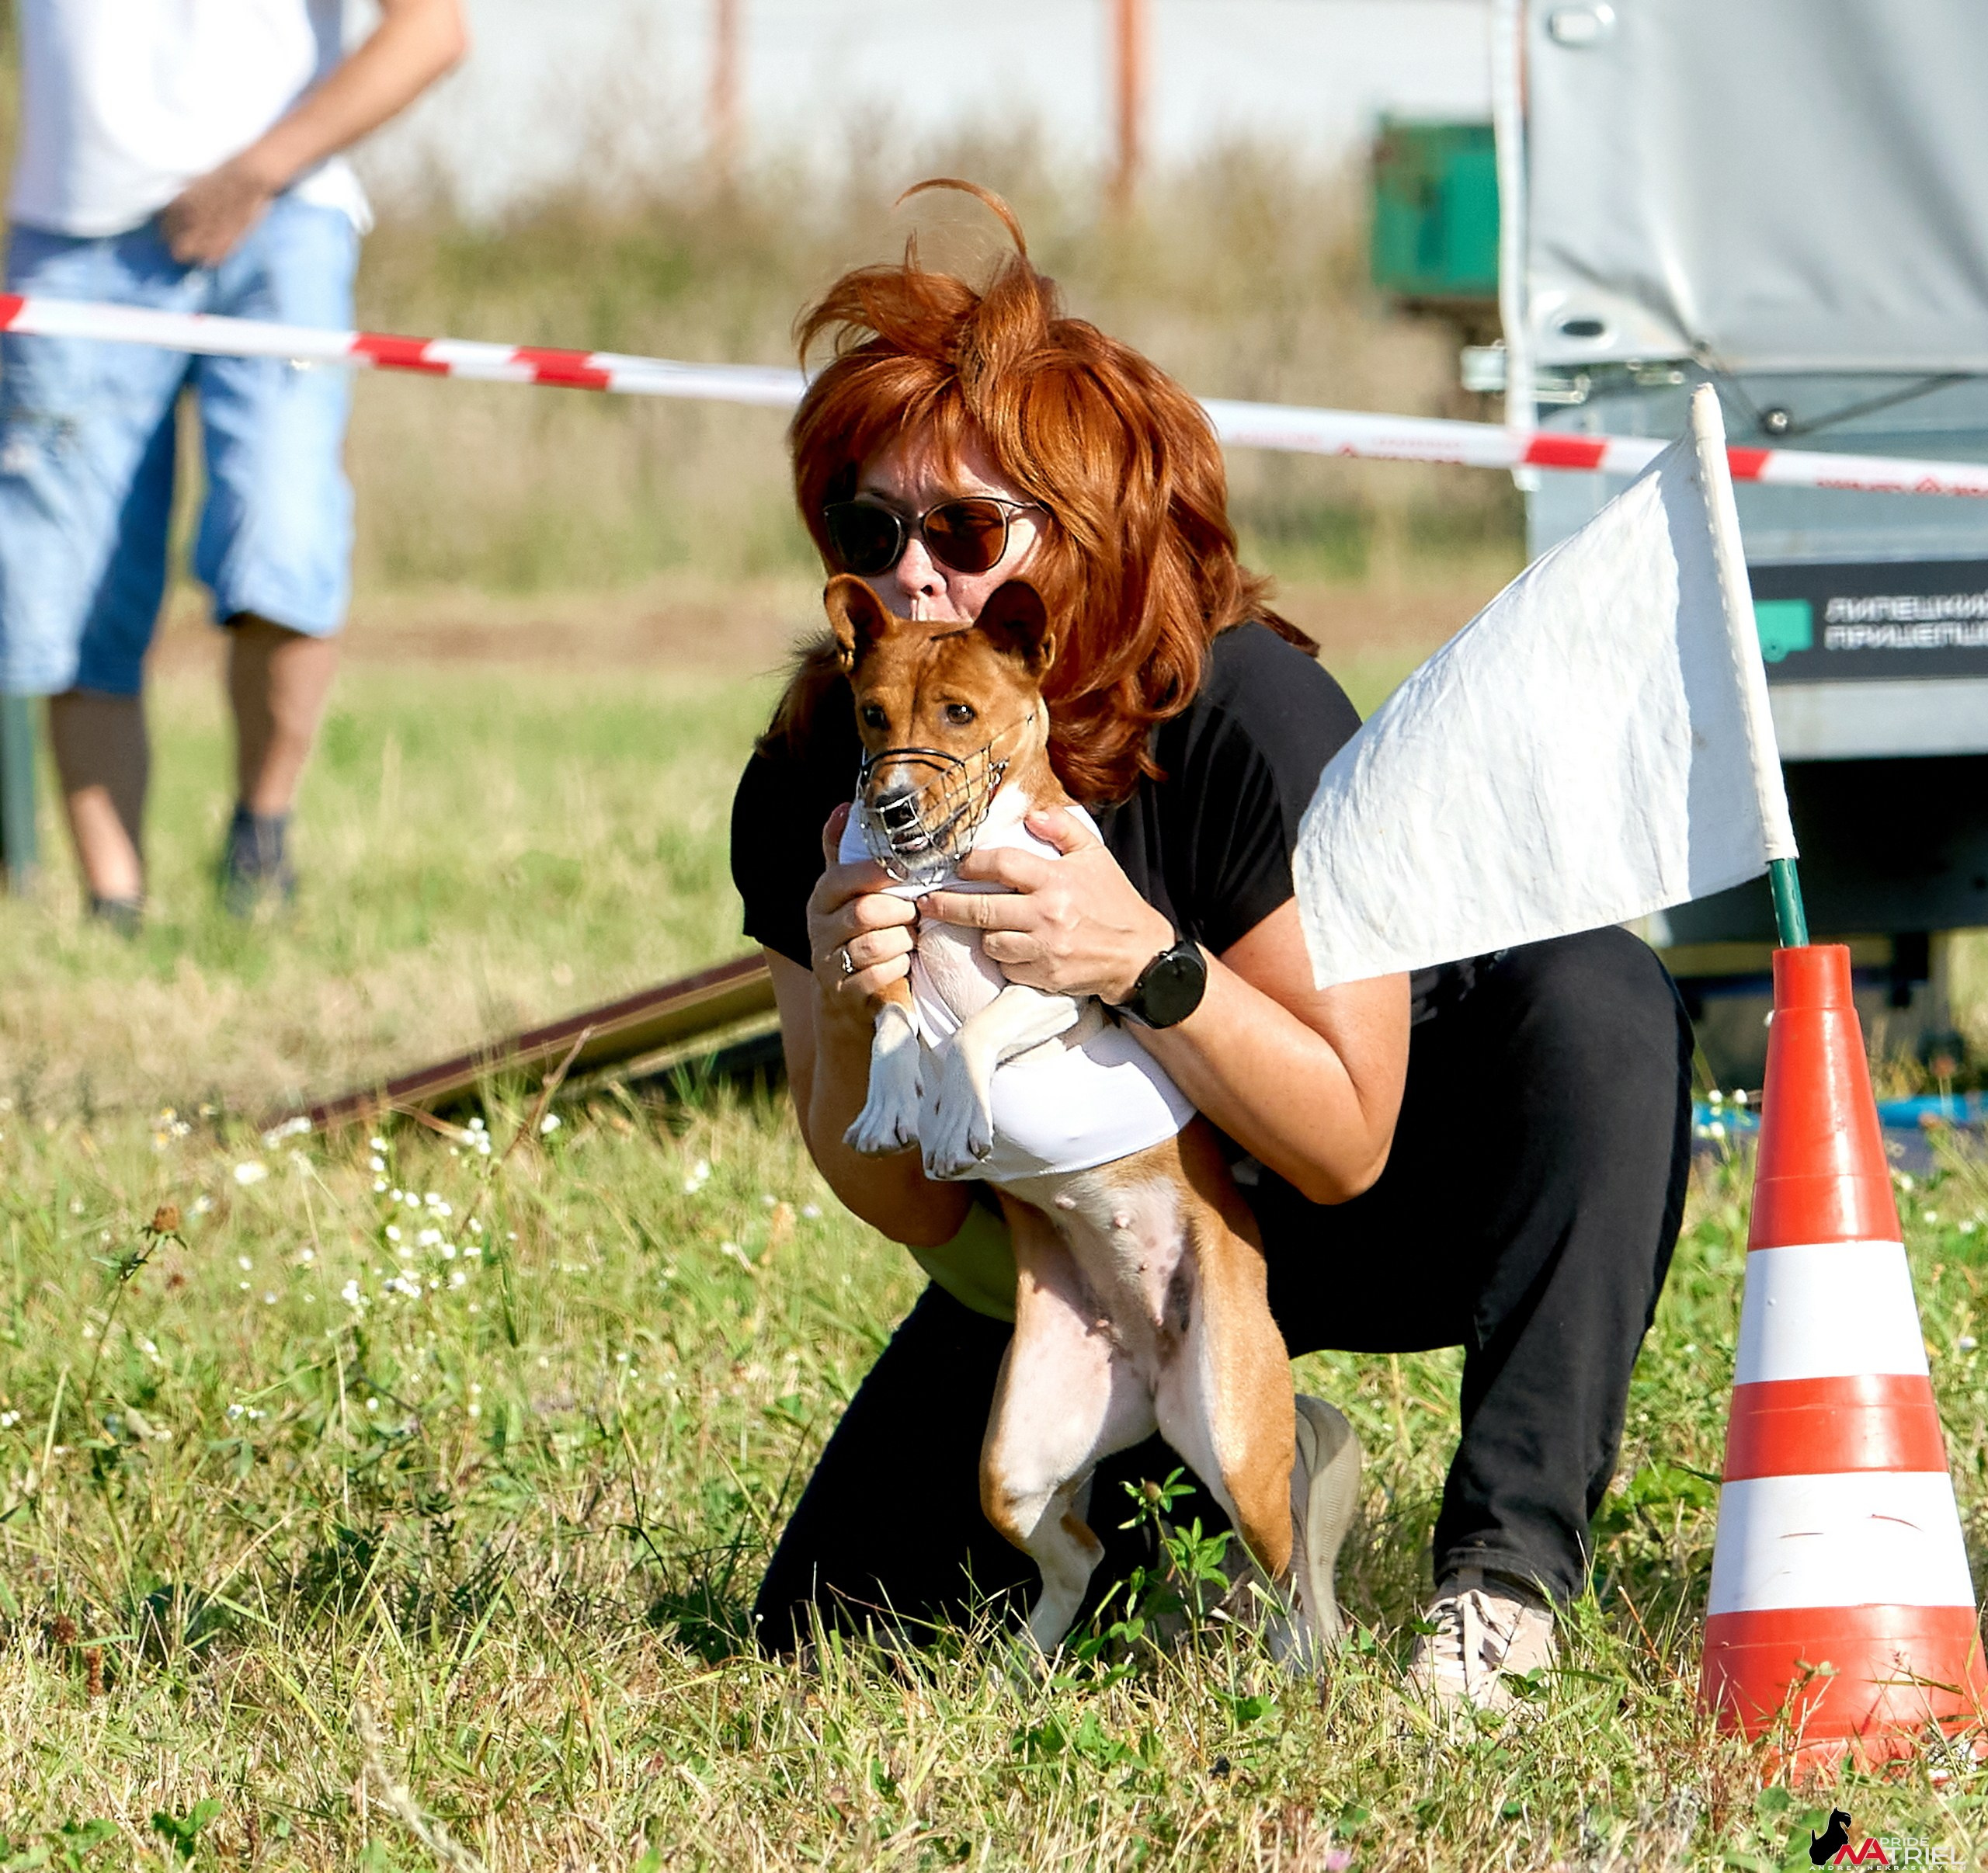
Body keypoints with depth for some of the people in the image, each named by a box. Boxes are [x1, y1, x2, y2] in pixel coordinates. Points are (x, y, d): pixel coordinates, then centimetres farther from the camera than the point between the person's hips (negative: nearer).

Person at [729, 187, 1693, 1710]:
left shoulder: (1249, 719, -31)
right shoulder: (809, 796, -19)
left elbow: (1346, 1148, -28)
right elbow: (913, 1211, -13)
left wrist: (1147, 961, -44)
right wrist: (850, 1019, -34)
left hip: (1386, 1222, -4)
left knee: (1593, 997, -34)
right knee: (830, 1626, -9)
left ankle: (1507, 1564, -28)